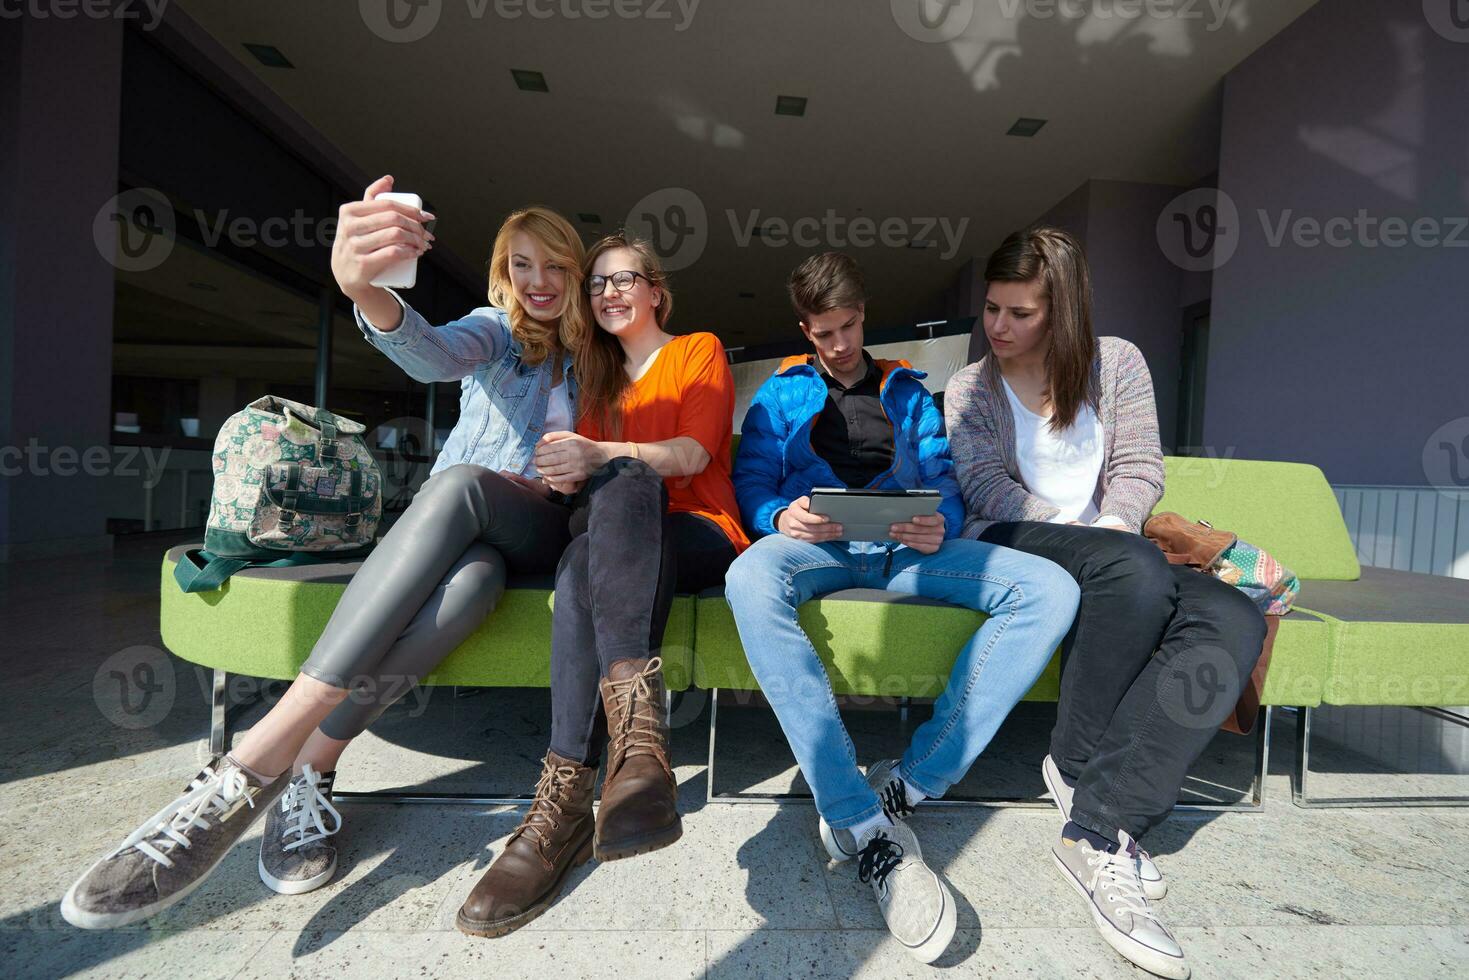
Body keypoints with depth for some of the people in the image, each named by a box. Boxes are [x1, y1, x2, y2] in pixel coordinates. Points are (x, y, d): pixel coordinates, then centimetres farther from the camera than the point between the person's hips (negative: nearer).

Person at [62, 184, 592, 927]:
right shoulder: (494, 328, 8)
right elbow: (434, 355, -18)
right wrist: (367, 289, -40)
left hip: (538, 531, 1)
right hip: (450, 524, 0)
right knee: (472, 574, -40)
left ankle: (275, 759, -32)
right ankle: (307, 771, -26)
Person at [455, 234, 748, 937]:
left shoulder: (699, 350, 13)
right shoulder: (599, 373, 28)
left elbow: (692, 455, -5)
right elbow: (587, 461, 15)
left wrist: (601, 457, -23)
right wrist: (561, 467, -10)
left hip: (700, 535, -4)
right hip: (617, 536, 4)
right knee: (587, 557, -32)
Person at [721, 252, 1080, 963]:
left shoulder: (907, 390, 27)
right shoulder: (782, 393, 22)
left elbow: (943, 480, 16)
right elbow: (751, 483, 10)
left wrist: (940, 526, -8)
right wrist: (781, 517, -14)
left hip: (905, 545, 3)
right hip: (815, 543, -2)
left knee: (1050, 589, -21)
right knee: (750, 579, -39)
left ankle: (908, 785, -25)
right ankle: (864, 828, -35)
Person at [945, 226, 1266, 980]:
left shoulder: (1117, 363, 14)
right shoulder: (969, 390, 10)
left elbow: (1138, 470, 7)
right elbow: (985, 489, -4)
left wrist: (1115, 529, -13)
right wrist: (1097, 543, -15)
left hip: (1112, 561, 4)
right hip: (1005, 552, -3)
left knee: (1234, 619, -26)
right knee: (1138, 566, -34)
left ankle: (1099, 829, -30)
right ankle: (1077, 763, -17)